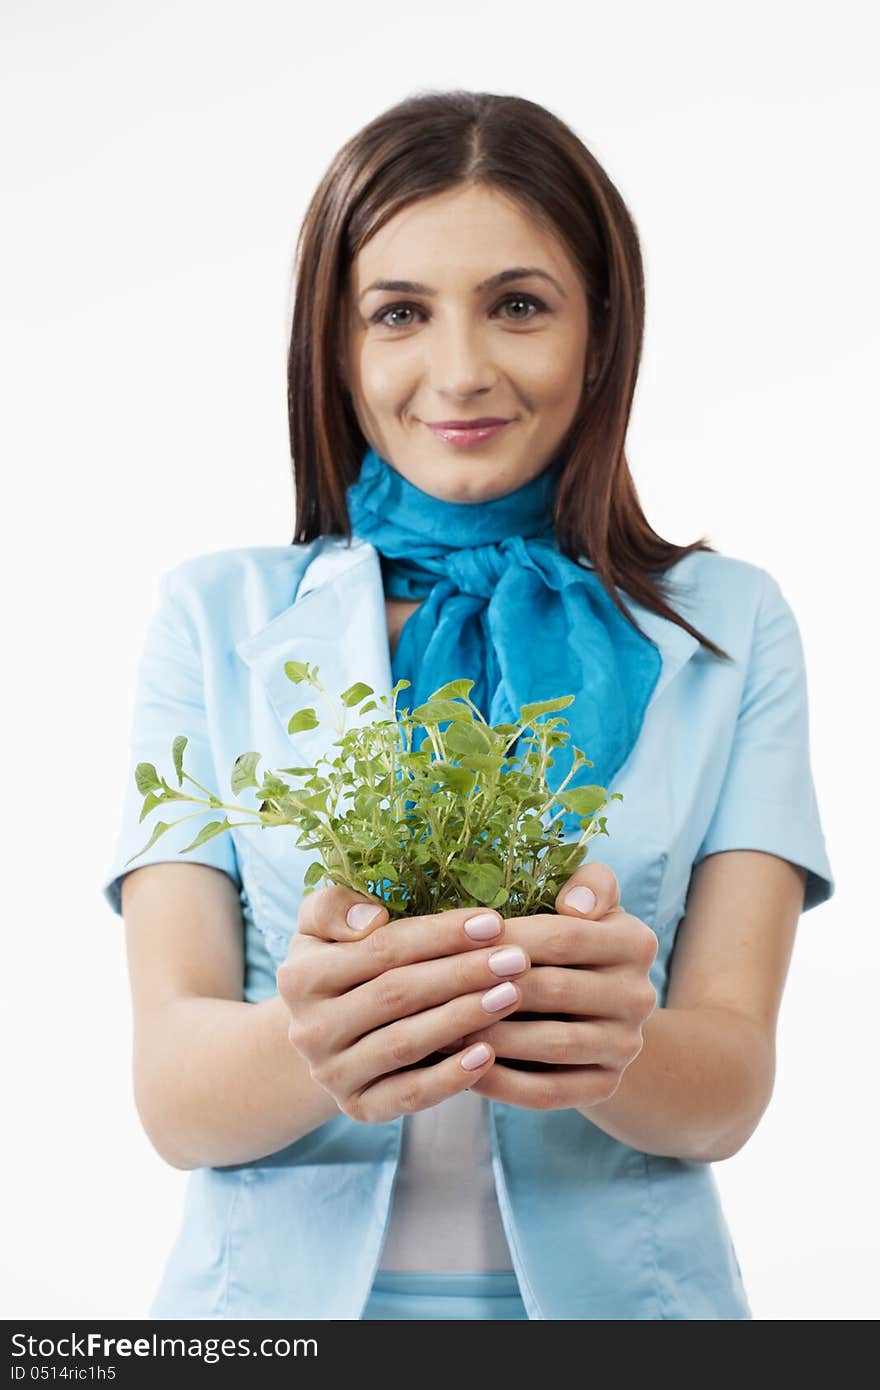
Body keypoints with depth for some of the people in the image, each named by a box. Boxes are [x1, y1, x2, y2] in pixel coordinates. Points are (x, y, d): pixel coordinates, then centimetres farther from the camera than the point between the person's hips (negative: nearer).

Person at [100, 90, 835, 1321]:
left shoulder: (730, 629, -1)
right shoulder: (217, 618, -2)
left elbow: (732, 1086, -9)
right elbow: (171, 1095, -10)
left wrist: (618, 1044, -29)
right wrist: (310, 1045, -31)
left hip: (615, 1289, 1)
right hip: (283, 1284, 0)